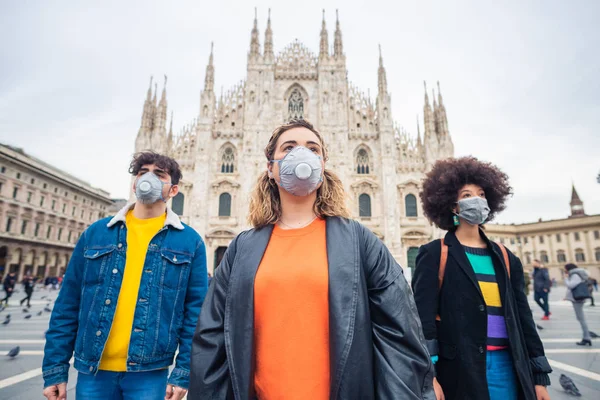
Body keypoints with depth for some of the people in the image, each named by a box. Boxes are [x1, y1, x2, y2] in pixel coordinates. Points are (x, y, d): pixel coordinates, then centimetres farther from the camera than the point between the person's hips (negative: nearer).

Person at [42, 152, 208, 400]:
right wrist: (55, 368, 3)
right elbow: (68, 304, 5)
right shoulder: (96, 233, 3)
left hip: (149, 372, -2)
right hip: (93, 370, 3)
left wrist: (183, 373, -7)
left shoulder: (190, 241, -4)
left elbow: (195, 312, -4)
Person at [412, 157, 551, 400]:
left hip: (506, 364, 5)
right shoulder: (435, 254, -6)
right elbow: (423, 315, -10)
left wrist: (539, 376, 12)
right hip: (459, 367, -5)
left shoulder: (504, 257, 11)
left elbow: (522, 315, 13)